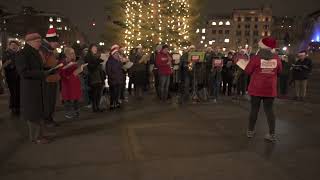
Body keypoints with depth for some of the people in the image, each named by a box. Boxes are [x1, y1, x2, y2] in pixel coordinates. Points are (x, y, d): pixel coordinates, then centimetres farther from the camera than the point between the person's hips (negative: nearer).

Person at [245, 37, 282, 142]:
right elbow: (279, 72, 9)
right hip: (270, 89, 2)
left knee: (254, 109, 9)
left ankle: (250, 131, 19)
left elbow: (248, 71, -5)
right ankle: (272, 134, 8)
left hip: (256, 89, -2)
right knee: (269, 110, 8)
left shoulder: (256, 58, -12)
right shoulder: (276, 59, -3)